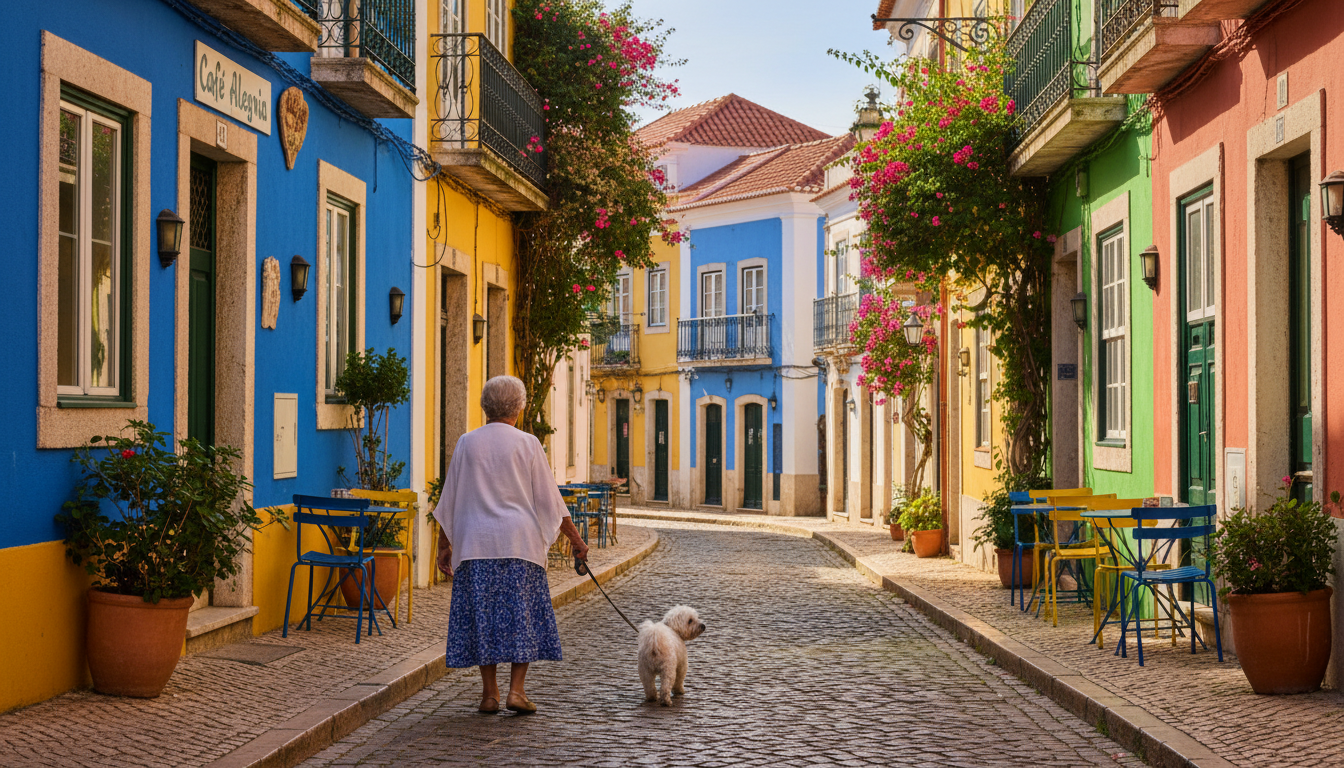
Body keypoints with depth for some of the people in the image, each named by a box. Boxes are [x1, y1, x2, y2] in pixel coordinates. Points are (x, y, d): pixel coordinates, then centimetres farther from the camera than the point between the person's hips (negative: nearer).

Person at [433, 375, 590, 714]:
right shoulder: (527, 444, -1)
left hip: (475, 544, 2)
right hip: (520, 543, -2)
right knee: (522, 613, 4)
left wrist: (444, 545, 15)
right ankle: (516, 689, -2)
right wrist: (575, 539, 7)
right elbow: (549, 498, 0)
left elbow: (449, 500, 7)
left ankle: (489, 692, 7)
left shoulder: (467, 443, 5)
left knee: (481, 614, 6)